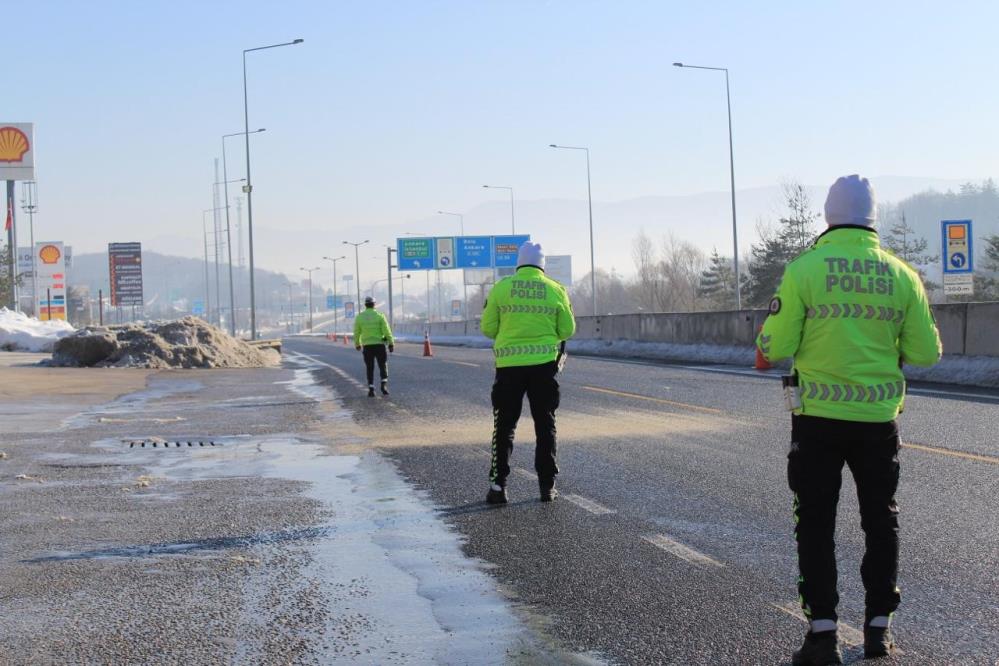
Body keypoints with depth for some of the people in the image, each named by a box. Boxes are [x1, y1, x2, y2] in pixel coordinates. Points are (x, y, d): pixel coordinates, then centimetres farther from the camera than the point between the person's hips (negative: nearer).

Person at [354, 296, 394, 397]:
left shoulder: (359, 317, 2)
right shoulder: (380, 315, -4)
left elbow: (356, 333, 8)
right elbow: (387, 331, -8)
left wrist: (357, 344, 24)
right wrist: (391, 343, -3)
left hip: (367, 346, 1)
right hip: (379, 344, -1)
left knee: (369, 369, 9)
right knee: (383, 366, 9)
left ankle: (371, 389, 2)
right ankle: (384, 384, -10)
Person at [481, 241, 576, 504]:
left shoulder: (501, 288, -3)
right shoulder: (555, 290, 0)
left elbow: (487, 328, 1)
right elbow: (567, 330, 4)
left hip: (509, 365, 0)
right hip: (544, 364, 1)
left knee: (504, 426, 7)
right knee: (545, 425, 10)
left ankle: (498, 484, 2)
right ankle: (547, 485, 11)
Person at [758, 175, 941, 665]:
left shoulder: (804, 269, -10)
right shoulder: (902, 275, -2)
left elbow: (774, 347, -10)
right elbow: (925, 353, 0)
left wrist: (766, 349, 12)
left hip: (818, 419, -2)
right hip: (879, 417, 2)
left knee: (816, 524, 7)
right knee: (881, 520, 16)